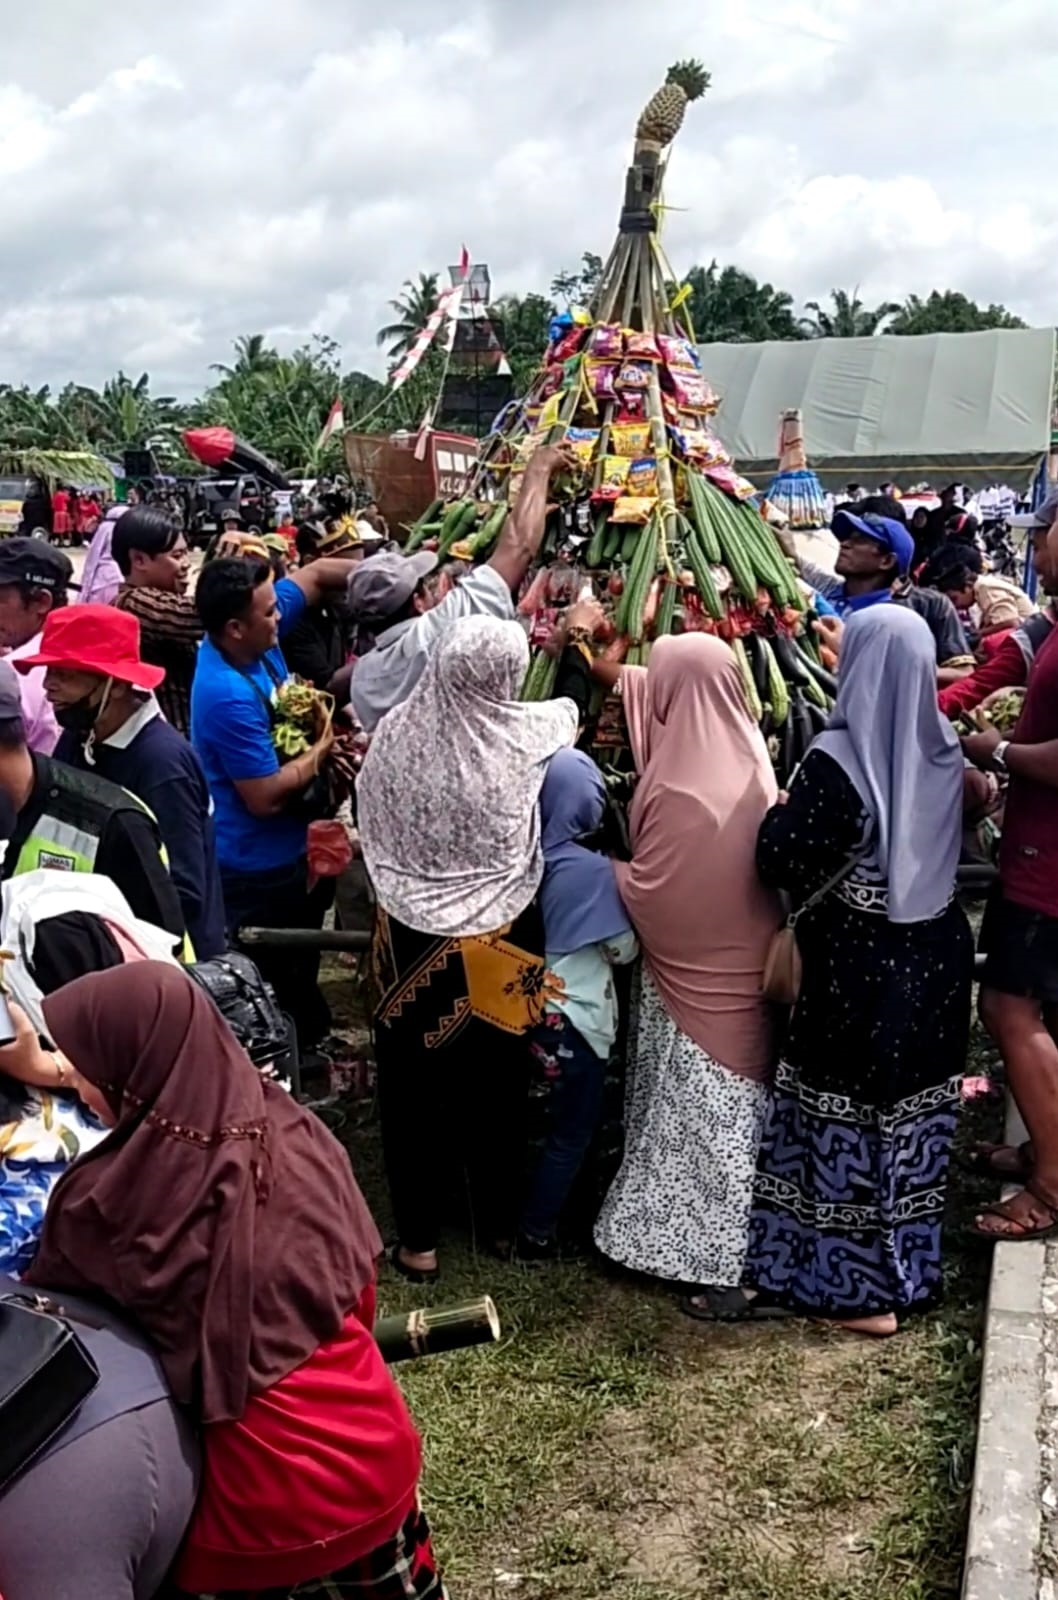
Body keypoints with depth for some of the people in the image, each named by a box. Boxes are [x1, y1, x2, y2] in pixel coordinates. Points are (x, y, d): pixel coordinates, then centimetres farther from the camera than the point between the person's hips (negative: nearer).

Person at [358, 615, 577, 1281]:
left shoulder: (397, 733, -12)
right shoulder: (526, 735, -14)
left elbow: (370, 828, 1)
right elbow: (574, 705, 8)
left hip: (413, 939, 0)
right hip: (500, 943, 0)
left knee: (413, 1087, 13)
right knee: (497, 1082, 18)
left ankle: (418, 1240, 23)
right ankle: (501, 1220, 35)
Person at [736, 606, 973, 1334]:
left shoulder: (840, 759, -20)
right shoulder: (945, 750, 1)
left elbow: (781, 859, -19)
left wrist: (782, 811, -2)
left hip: (861, 963, -7)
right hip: (936, 952, 7)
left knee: (853, 1113, 7)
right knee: (912, 1110, 18)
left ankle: (862, 1288, 17)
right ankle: (910, 1269, 33)